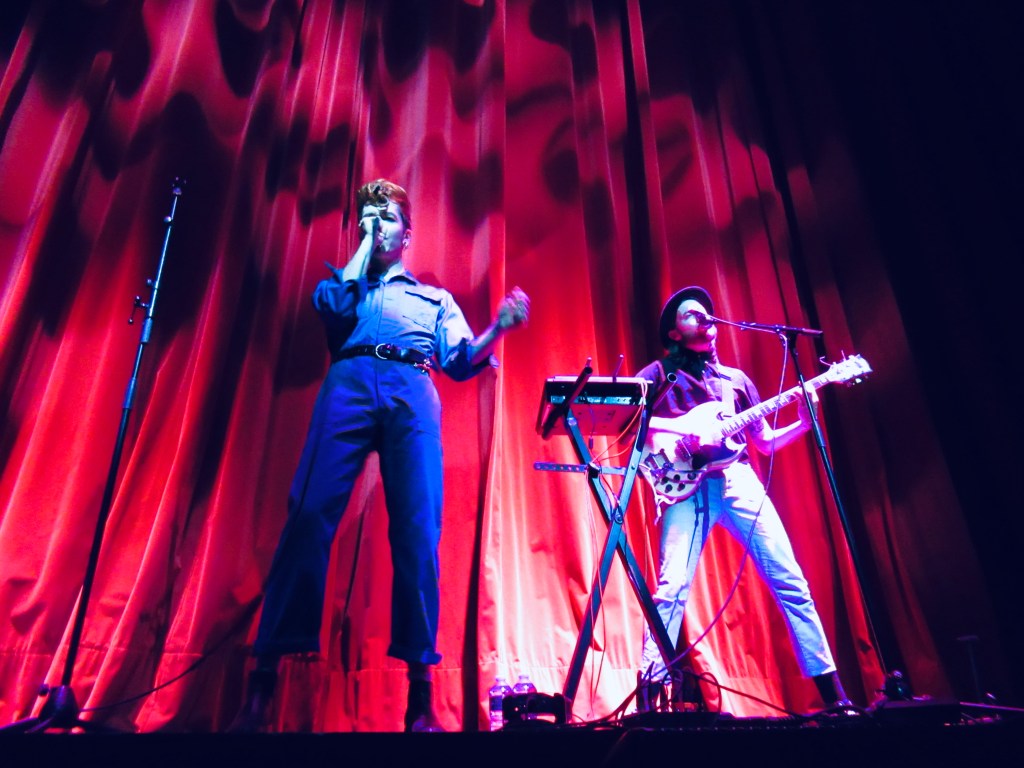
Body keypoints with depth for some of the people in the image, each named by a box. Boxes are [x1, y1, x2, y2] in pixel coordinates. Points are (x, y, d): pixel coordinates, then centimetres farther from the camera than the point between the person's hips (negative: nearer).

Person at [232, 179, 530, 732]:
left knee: (418, 527, -14)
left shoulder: (435, 298, 32)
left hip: (414, 394, 0)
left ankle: (420, 693, -13)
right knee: (311, 513, -17)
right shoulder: (344, 283, 33)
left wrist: (499, 328, 0)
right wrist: (363, 242, 20)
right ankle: (263, 679, -15)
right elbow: (330, 302, 7)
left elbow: (460, 362, 18)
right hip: (349, 384, 0)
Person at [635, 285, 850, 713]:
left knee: (790, 581, 1)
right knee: (673, 588, -15)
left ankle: (832, 693, 11)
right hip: (687, 484, -4)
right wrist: (681, 431, -12)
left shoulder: (738, 380, 25)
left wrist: (804, 423, 7)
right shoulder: (660, 373, 12)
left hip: (738, 481, 4)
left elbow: (765, 443, 24)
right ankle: (648, 694, -7)